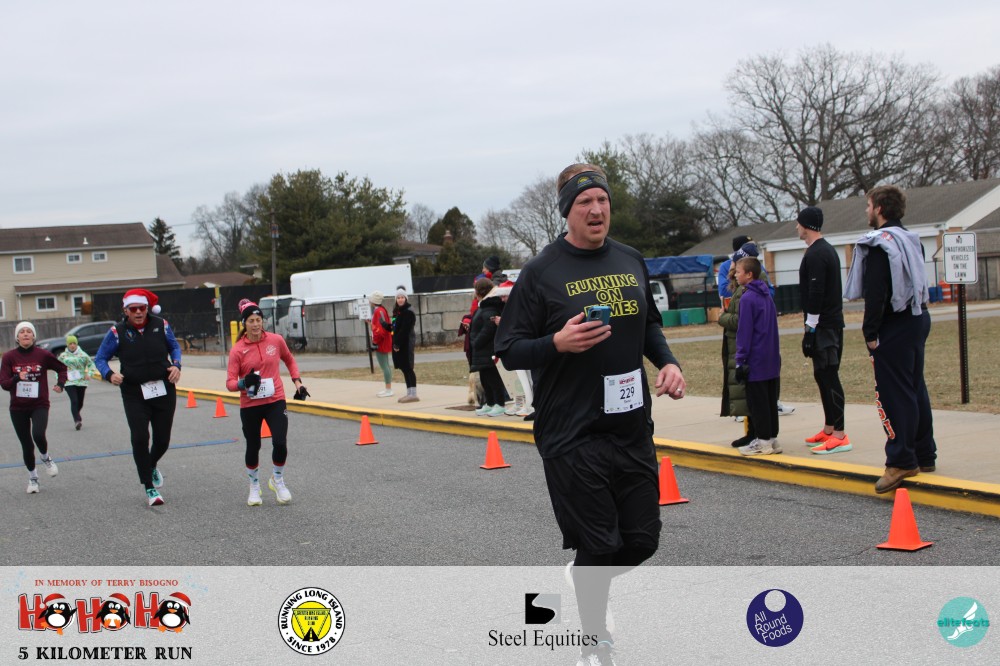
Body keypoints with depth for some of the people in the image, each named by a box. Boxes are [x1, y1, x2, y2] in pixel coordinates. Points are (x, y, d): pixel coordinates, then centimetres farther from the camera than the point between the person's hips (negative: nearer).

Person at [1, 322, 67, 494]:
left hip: (40, 405, -1)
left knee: (38, 435, -24)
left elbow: (62, 368, 12)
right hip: (18, 408, 1)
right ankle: (32, 476, 28)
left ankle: (46, 457, 9)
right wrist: (17, 378, -26)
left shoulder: (43, 355, -4)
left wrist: (60, 384, -4)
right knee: (26, 444, 8)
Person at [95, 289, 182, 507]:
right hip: (134, 394, -2)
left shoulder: (161, 325, -1)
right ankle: (150, 488, 0)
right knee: (139, 438, -12)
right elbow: (100, 358, 2)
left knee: (163, 439, 7)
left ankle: (152, 465, 43)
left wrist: (176, 365, -4)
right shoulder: (117, 332, -5)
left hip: (164, 390, 2)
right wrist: (109, 374, -17)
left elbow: (174, 346, 15)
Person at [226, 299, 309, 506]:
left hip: (275, 401, 1)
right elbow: (230, 382, -11)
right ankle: (254, 486, 34)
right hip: (250, 406, -1)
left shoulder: (276, 340, -3)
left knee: (280, 443, -12)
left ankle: (277, 481, 16)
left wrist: (297, 381, 9)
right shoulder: (237, 350, -9)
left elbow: (289, 359, 18)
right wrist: (243, 383, -31)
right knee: (253, 447, 10)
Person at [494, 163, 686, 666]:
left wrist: (667, 361, 4)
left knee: (642, 541, 9)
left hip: (633, 428, 5)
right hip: (573, 434, -5)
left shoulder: (631, 261, 9)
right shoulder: (541, 271, -7)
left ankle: (583, 576, 42)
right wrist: (558, 343, -23)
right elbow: (508, 351, -5)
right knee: (598, 545, 1)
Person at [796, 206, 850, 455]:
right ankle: (829, 430, 20)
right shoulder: (827, 249, 17)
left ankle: (839, 436, -12)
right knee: (824, 376, 14)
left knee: (828, 377, -11)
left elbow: (816, 294, -21)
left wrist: (810, 329, -19)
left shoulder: (816, 254, -15)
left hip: (823, 325, -11)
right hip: (832, 322, 11)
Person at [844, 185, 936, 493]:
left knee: (893, 393, -8)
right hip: (917, 318, 10)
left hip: (894, 326, -10)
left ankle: (901, 462, -9)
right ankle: (924, 455, 22)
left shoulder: (880, 243, -15)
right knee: (915, 389, 15)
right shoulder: (911, 240, 14)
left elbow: (876, 293, -21)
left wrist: (870, 332, -16)